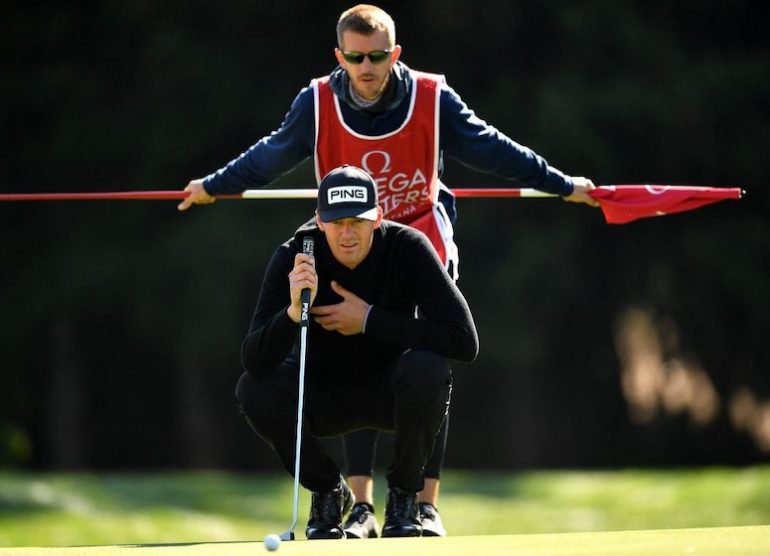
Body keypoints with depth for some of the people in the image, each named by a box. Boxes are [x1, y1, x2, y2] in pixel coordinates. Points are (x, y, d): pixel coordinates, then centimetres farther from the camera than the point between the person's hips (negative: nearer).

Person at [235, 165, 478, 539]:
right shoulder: (293, 258, -19)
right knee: (253, 388, -27)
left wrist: (370, 320, -28)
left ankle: (403, 494, -8)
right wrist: (294, 309, -46)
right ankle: (327, 490, 0)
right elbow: (254, 360, -27)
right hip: (323, 396, 1)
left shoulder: (408, 248, -22)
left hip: (391, 391, -1)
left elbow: (465, 341, -29)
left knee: (426, 367, -34)